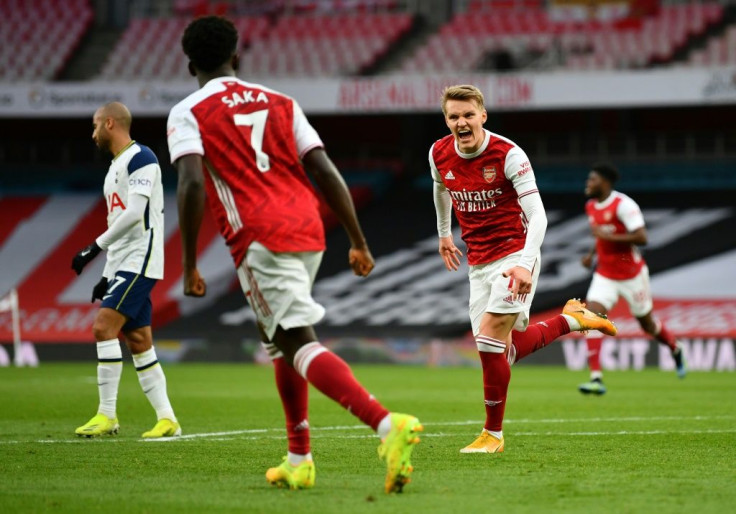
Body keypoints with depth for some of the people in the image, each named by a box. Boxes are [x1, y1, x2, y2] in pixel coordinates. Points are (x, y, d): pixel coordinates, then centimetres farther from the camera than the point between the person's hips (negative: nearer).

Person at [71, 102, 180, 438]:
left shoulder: (140, 158, -10)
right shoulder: (115, 167, 20)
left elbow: (134, 214, -20)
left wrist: (95, 247, -20)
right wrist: (107, 275, 20)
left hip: (140, 260, -10)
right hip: (124, 264, 10)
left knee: (104, 327, -17)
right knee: (138, 342, 7)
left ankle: (107, 415, -15)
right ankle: (167, 419, 8)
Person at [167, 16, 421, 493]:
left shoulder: (187, 114, 4)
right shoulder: (279, 101, 18)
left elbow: (192, 184, -12)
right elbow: (325, 171, 10)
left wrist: (190, 264, -8)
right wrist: (359, 241, 13)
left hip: (261, 239, -6)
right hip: (309, 231, 6)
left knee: (300, 345, -13)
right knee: (284, 339, 24)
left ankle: (387, 423, -35)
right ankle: (299, 461, 22)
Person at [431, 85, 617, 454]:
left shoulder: (508, 155, -18)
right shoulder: (439, 154, -2)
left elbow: (537, 216, -23)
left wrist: (525, 265, -37)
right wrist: (444, 233, 35)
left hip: (515, 254, -6)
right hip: (478, 264, 6)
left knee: (489, 339, -18)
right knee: (505, 350, 5)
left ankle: (493, 434, -6)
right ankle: (571, 319, 28)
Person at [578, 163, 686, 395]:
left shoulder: (623, 205, -20)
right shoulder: (591, 206, 5)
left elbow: (641, 237, -28)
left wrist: (607, 236, -29)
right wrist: (592, 254, 9)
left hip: (631, 275, -6)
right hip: (605, 275, 6)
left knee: (647, 324, 10)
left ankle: (675, 349, 44)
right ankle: (596, 378, -21)